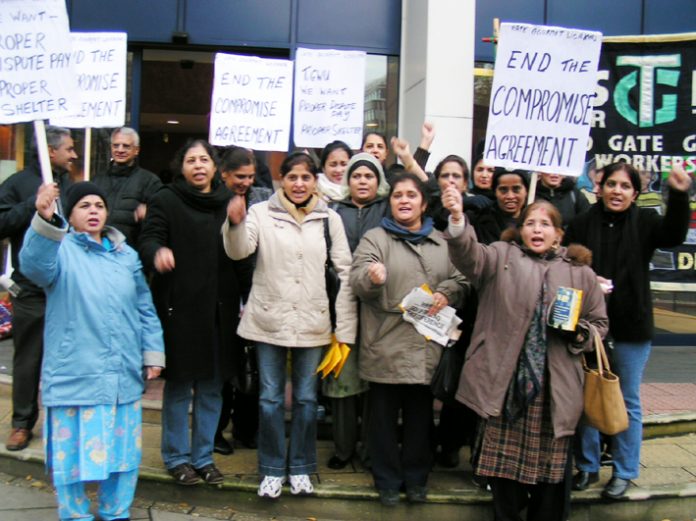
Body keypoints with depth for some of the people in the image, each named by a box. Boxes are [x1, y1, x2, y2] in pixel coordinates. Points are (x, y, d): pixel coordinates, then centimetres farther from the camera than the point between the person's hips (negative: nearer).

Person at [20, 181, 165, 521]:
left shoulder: (126, 255, 12)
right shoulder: (61, 249, -3)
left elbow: (145, 309, 15)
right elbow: (34, 265, -28)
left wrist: (153, 352, 9)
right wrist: (46, 221, -44)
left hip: (123, 376, 5)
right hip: (75, 376, -4)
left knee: (123, 451, 15)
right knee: (73, 454, 4)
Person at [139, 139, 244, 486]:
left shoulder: (229, 202, 11)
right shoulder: (166, 200, 1)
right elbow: (147, 239, -10)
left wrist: (244, 299, 8)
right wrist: (158, 252, -33)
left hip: (220, 308, 4)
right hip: (179, 307, -3)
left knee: (212, 385, 10)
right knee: (179, 383, 5)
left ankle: (203, 456, 24)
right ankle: (177, 457, 21)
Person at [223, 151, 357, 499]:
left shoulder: (329, 218, 3)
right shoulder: (261, 212, -2)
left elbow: (345, 272, 1)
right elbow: (238, 251, -15)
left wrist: (345, 330, -4)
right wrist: (235, 223, -37)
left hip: (312, 323, 1)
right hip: (269, 321, -1)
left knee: (306, 398, 11)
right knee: (270, 399, 7)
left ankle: (301, 468, 28)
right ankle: (272, 469, 24)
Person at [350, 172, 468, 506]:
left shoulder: (442, 242, 11)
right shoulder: (375, 238, 0)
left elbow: (460, 280, 15)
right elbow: (357, 280, -13)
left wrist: (446, 293, -7)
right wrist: (372, 278, -36)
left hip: (426, 345, 3)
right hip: (385, 346, -3)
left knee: (420, 415, 14)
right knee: (384, 415, 8)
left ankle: (416, 477, 31)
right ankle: (387, 479, 24)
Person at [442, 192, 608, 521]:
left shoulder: (580, 272, 11)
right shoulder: (501, 256, 7)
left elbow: (599, 323, 17)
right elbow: (469, 255, -14)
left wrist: (579, 332, -6)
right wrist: (457, 220, -33)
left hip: (556, 387, 1)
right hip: (504, 382, -1)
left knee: (552, 464, 7)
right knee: (504, 459, 8)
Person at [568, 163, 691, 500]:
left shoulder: (644, 223, -1)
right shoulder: (581, 224, 0)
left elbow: (673, 235, -20)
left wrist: (679, 195, -35)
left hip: (631, 328, -1)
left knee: (628, 402, 10)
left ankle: (624, 472, 24)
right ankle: (587, 467, 27)